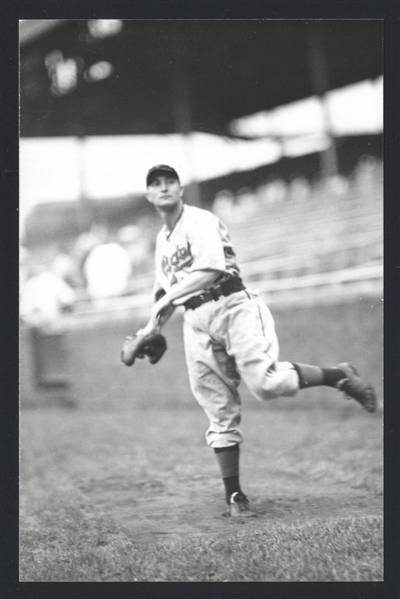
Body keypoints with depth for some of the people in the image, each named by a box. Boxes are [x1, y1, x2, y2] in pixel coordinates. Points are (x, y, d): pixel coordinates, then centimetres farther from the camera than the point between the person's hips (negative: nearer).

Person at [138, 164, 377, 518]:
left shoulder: (200, 221, -2)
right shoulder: (162, 240, 21)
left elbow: (210, 270, -17)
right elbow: (165, 291, 28)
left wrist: (168, 299, -20)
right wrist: (151, 330, 14)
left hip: (231, 306, -6)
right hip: (196, 323, 6)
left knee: (265, 383, -26)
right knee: (221, 414, 2)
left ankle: (339, 376, -6)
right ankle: (234, 496, 4)